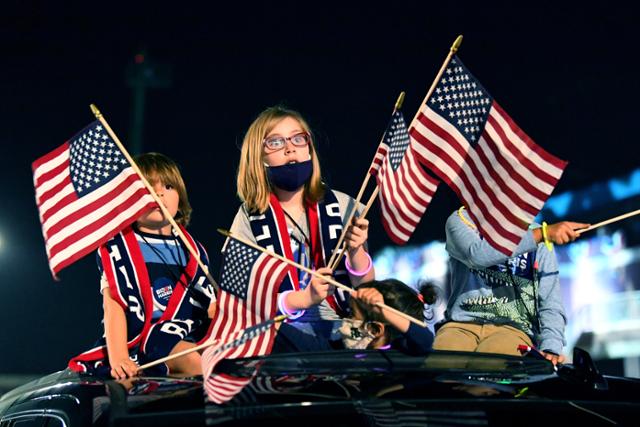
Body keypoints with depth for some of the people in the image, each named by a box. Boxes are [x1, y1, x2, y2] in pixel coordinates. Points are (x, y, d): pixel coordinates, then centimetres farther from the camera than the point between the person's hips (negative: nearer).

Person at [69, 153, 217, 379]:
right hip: (144, 340, -6)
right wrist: (118, 358, -21)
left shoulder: (192, 250, 20)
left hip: (191, 337, 6)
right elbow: (113, 307, -6)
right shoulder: (119, 247, 4)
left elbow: (212, 308, 16)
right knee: (192, 360, -33)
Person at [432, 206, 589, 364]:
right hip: (462, 323, 0)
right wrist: (542, 233, -28)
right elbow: (477, 254, -23)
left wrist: (551, 348, -20)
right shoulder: (462, 219, 2)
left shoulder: (533, 230, 6)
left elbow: (550, 303, -1)